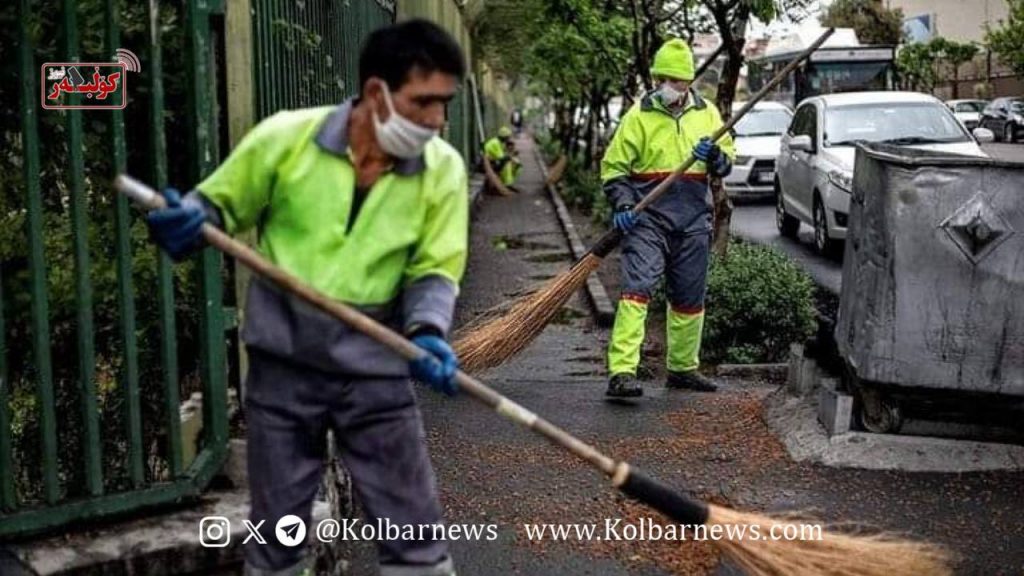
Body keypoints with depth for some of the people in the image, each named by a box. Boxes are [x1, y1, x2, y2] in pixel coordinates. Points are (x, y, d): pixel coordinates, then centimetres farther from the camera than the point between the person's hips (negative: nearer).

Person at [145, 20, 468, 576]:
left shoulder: (442, 168, -7)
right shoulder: (285, 136, -11)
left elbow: (433, 270, -1)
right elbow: (219, 204, 3)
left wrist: (427, 332, -21)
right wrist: (188, 219, -21)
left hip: (375, 369, 1)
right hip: (283, 363, 0)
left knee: (415, 530, 4)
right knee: (276, 531, 13)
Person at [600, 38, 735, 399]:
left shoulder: (707, 113, 10)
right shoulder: (639, 115, 0)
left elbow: (728, 162, 12)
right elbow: (613, 166, 2)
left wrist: (714, 156, -11)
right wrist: (622, 206, -12)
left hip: (694, 220, 4)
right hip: (648, 219, -4)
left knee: (689, 298, 13)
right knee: (637, 289, -17)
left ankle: (683, 368, 29)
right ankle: (621, 371, -22)